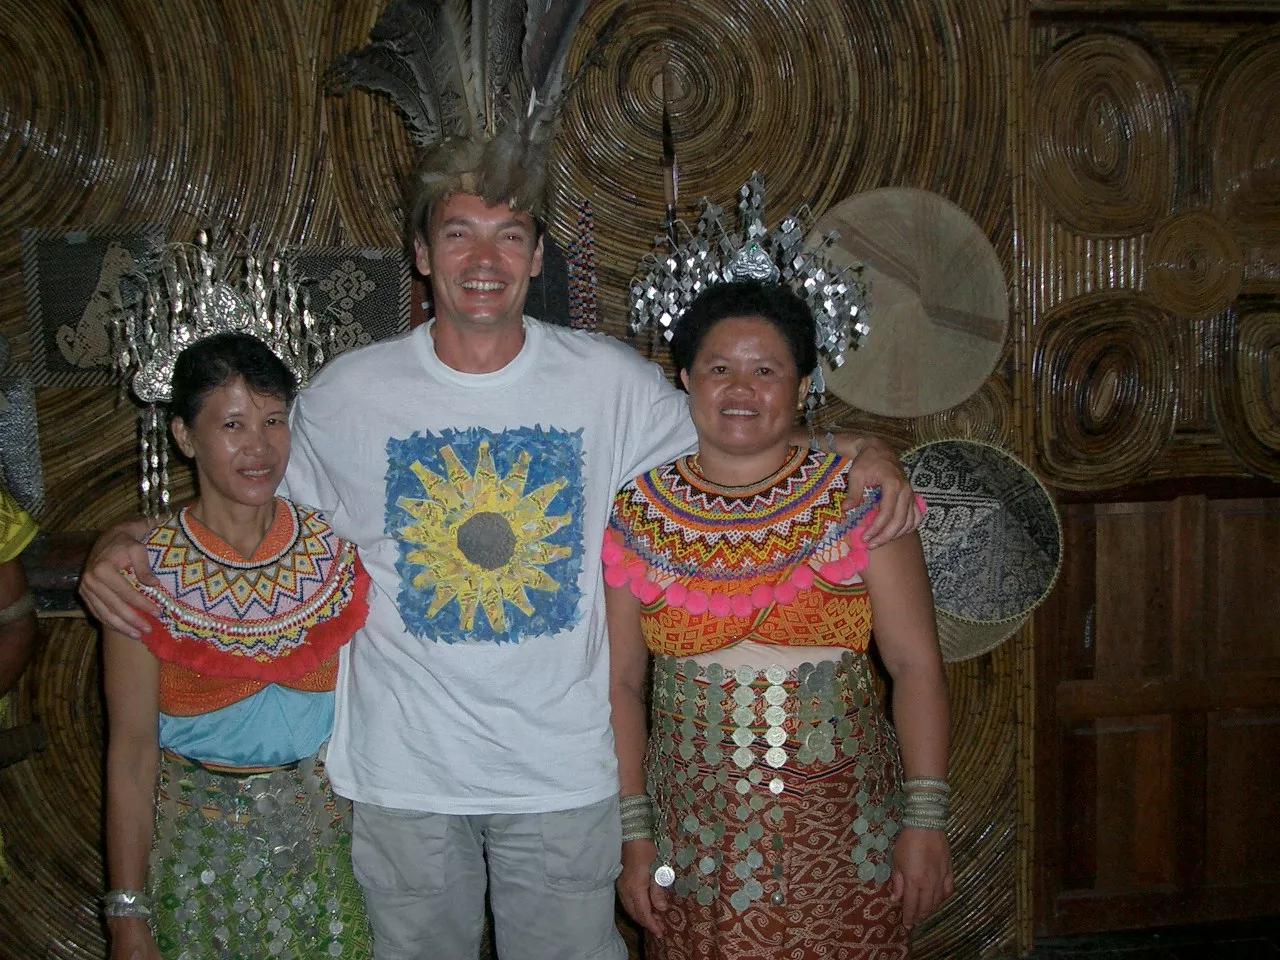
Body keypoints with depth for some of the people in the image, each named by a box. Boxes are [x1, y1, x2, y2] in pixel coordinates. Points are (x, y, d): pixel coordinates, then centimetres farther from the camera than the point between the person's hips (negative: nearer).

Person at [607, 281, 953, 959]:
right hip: (696, 841, 1)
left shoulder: (857, 496, -4)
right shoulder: (637, 514, 0)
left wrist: (924, 823, -8)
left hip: (844, 840, -1)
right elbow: (621, 683, 3)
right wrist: (634, 834, 0)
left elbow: (915, 665, -4)